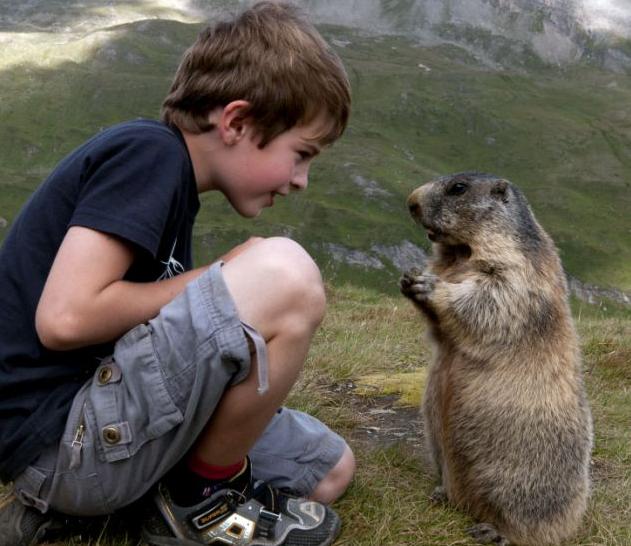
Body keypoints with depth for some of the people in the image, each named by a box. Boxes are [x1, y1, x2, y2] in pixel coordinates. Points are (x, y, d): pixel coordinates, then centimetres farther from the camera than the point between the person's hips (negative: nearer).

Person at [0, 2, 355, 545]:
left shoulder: (168, 176, 14)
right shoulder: (148, 153, -15)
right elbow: (64, 318, -25)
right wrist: (213, 282, -12)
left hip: (105, 415, 10)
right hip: (55, 436, -10)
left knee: (332, 470, 14)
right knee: (285, 274, -24)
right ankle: (204, 499, -2)